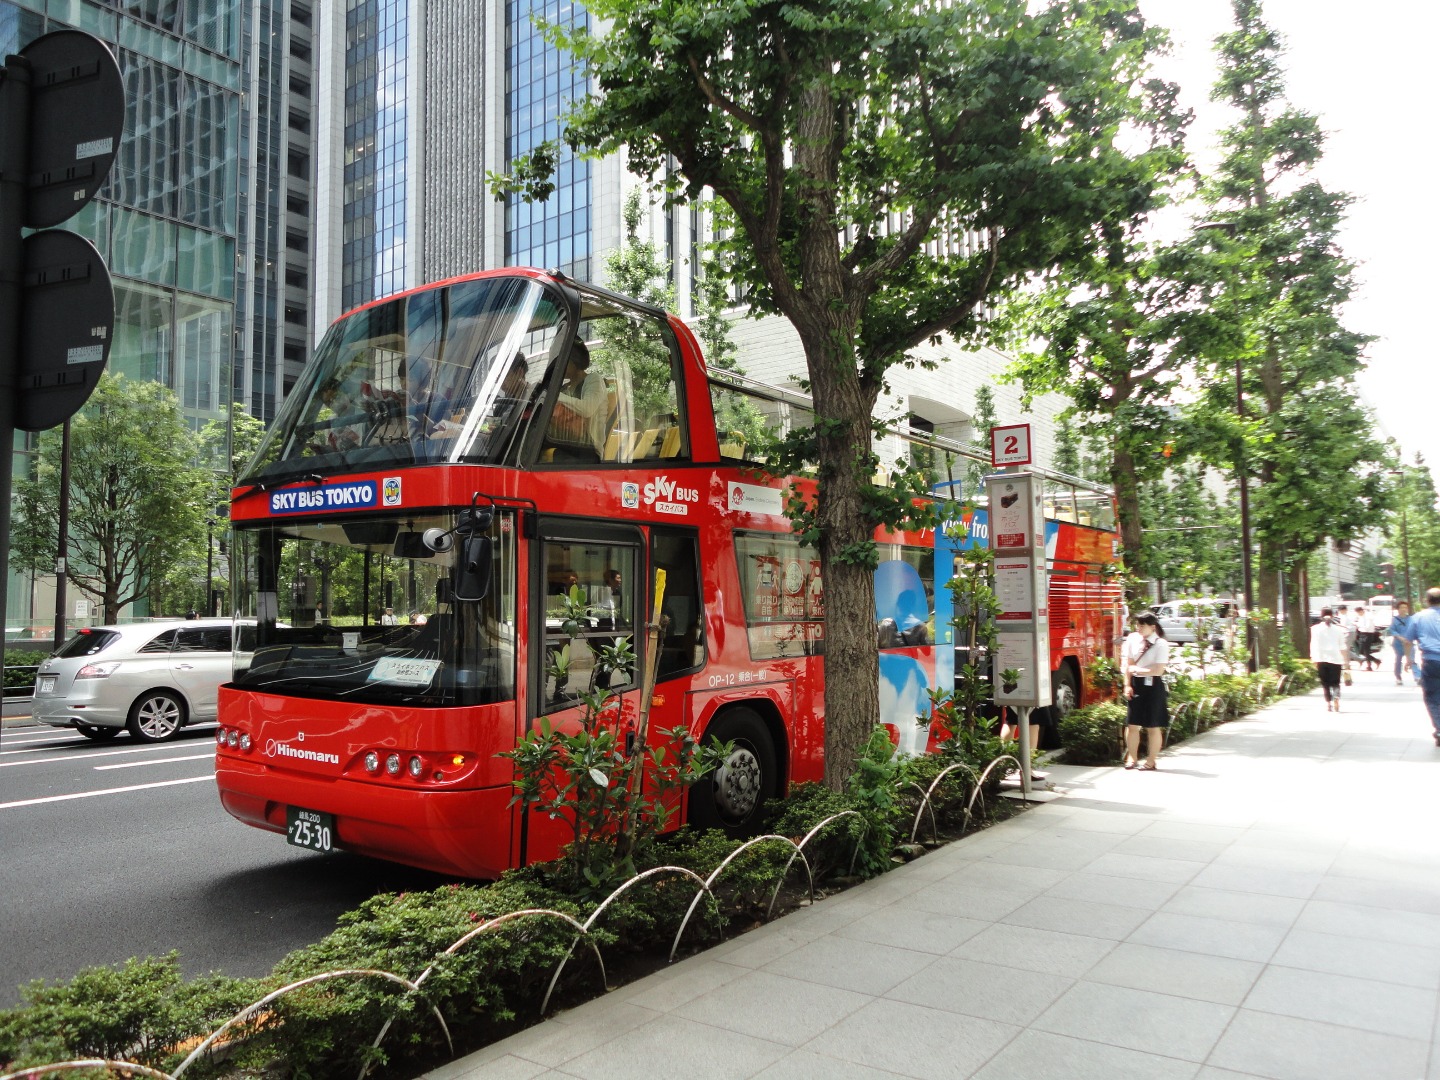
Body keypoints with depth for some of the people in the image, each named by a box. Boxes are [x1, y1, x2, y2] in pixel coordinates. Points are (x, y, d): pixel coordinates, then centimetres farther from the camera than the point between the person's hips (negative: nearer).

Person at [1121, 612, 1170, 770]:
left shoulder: (1161, 644, -11)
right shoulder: (1133, 639, 2)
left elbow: (1158, 670, -17)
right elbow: (1127, 663, 5)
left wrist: (1136, 669, -10)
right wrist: (1127, 685, -1)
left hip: (1153, 686, -4)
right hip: (1135, 685, 4)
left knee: (1153, 726, 5)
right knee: (1132, 724, 8)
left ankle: (1151, 761, 15)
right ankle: (1132, 757, 20)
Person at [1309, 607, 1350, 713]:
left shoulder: (1315, 629, -1)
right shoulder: (1338, 629, 3)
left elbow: (1314, 645, -6)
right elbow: (1343, 646, 4)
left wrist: (1314, 659, -6)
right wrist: (1346, 661, 9)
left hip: (1321, 659, -1)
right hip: (1335, 659, 1)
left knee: (1325, 683, 7)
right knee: (1335, 682, 8)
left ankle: (1328, 703, -4)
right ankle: (1336, 699, -15)